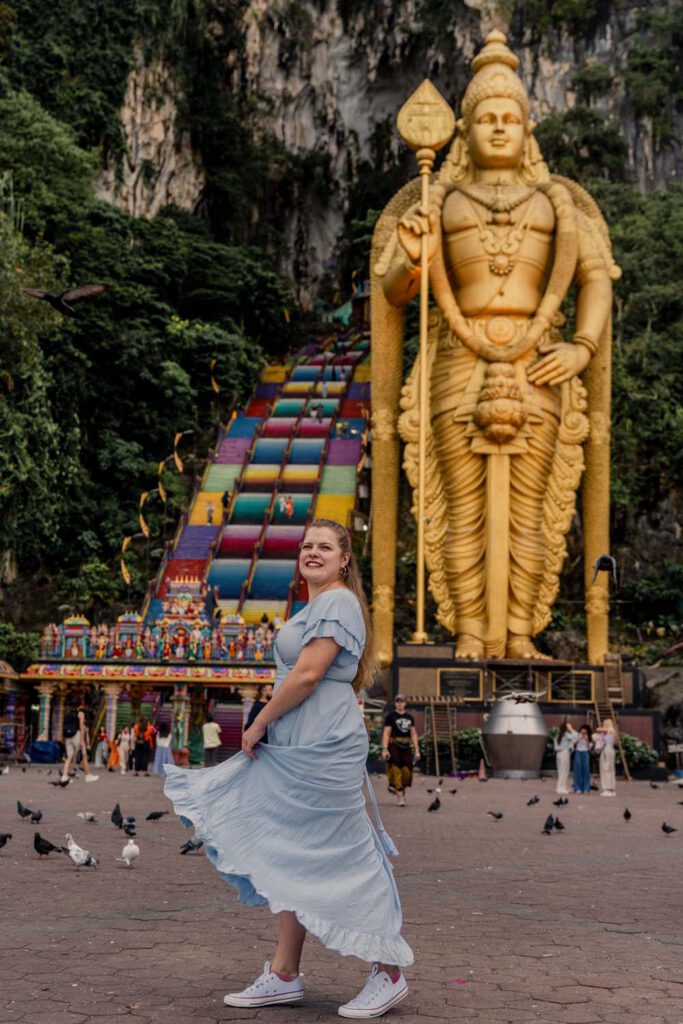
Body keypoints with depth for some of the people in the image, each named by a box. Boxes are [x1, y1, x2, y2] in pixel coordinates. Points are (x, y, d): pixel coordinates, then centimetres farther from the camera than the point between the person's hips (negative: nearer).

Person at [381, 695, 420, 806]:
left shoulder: (409, 717, 13)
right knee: (396, 771, -6)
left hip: (407, 746, 4)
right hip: (394, 745, -4)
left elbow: (413, 734, 16)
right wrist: (385, 749, -16)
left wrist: (416, 749, 11)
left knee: (407, 771, -2)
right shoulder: (391, 716, -1)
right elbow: (386, 733, -7)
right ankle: (400, 797, -4)